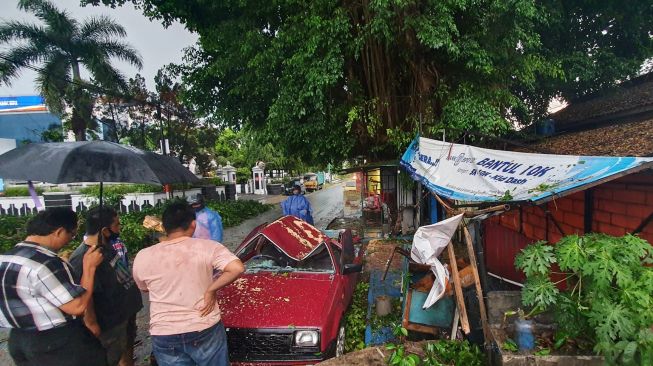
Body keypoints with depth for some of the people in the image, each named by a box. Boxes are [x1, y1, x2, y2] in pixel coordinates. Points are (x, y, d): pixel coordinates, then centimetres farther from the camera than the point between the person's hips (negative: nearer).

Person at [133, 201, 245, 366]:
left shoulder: (142, 257, -6)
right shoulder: (208, 247, -12)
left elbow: (144, 288, 12)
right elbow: (237, 268, -25)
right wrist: (211, 290, -13)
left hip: (164, 337, 2)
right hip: (206, 331, -1)